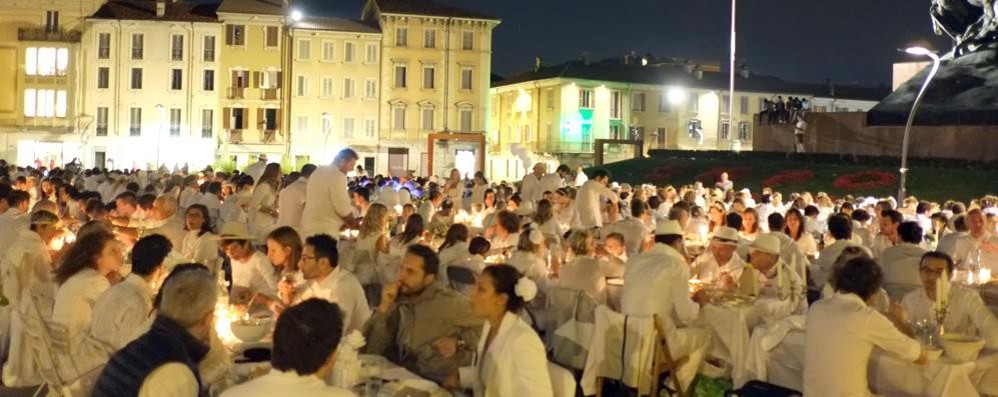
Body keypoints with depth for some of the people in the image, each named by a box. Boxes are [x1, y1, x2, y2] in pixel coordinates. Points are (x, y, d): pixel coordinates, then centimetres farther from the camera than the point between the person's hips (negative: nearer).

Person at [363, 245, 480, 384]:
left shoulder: (451, 301, -4)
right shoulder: (397, 304, 7)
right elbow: (371, 351, 2)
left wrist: (458, 343, -13)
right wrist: (384, 306, -5)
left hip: (442, 384, -4)